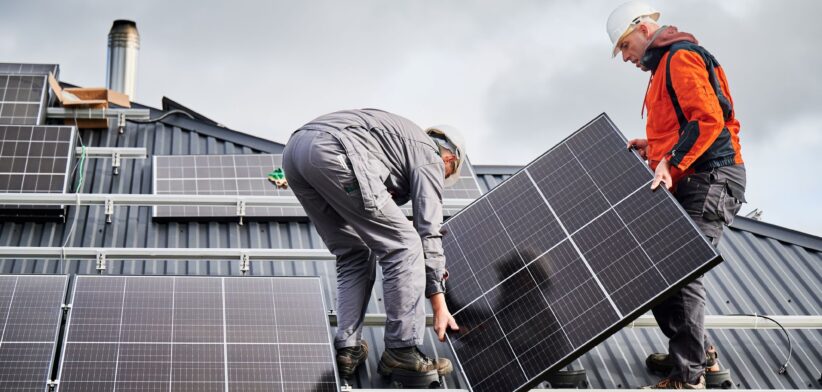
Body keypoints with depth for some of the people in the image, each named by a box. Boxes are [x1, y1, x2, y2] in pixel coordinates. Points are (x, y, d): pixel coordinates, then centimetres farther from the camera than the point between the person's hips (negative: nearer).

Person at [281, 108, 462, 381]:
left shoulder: (401, 138, 39)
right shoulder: (429, 157, 16)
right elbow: (428, 232, 9)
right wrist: (439, 303, 11)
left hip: (295, 148, 9)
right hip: (334, 151, -9)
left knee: (353, 255, 19)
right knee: (403, 245, 1)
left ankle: (348, 349, 15)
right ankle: (402, 351, 4)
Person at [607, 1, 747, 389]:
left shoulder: (680, 57, -9)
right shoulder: (665, 66, 23)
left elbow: (708, 119, -21)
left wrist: (671, 161, -26)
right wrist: (653, 147, 14)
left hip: (709, 180, -10)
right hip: (689, 182, 10)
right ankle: (694, 353, 22)